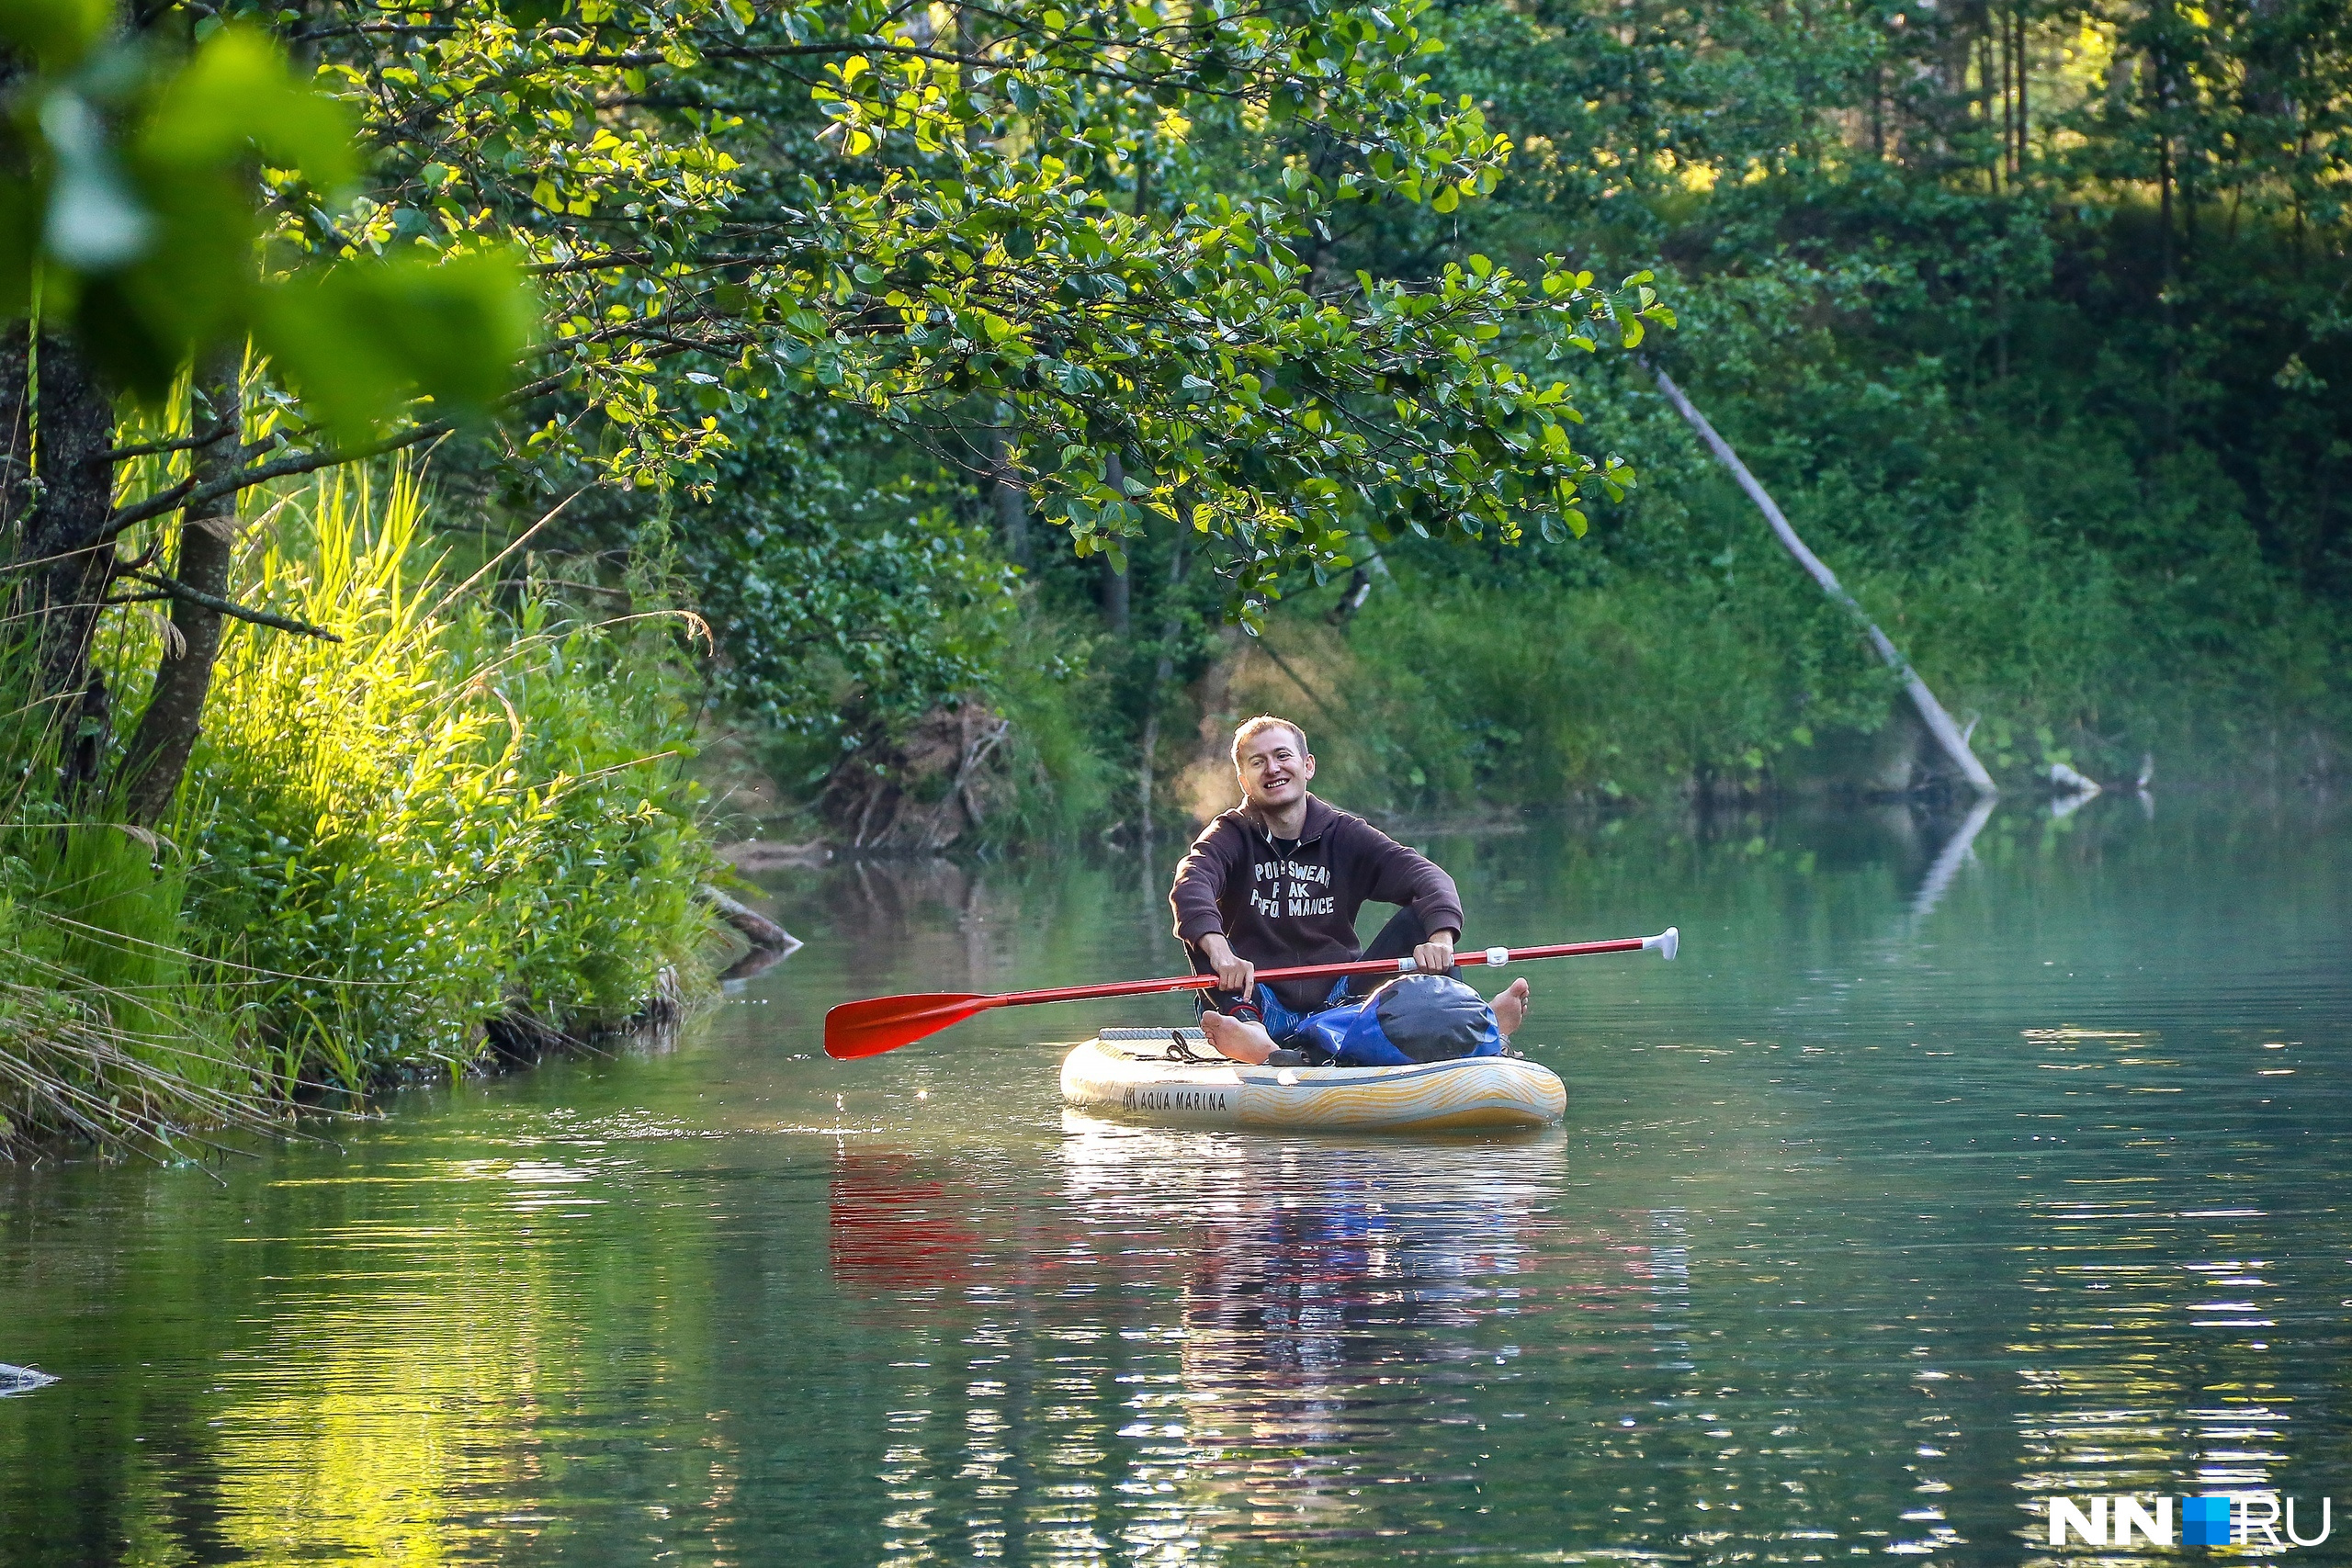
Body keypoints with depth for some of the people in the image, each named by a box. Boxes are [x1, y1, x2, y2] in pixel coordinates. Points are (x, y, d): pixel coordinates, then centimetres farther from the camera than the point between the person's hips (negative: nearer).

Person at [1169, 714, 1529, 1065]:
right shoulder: (1232, 835, 0)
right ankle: (1249, 1035, -53)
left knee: (1419, 916, -11)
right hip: (1263, 1007, -2)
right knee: (1201, 927, -26)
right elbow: (1190, 885, -23)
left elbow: (1426, 876, -9)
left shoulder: (1344, 834, 6)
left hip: (1337, 998, 2)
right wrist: (1219, 950, -45)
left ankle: (1466, 1018, -35)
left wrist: (1440, 938, -32)